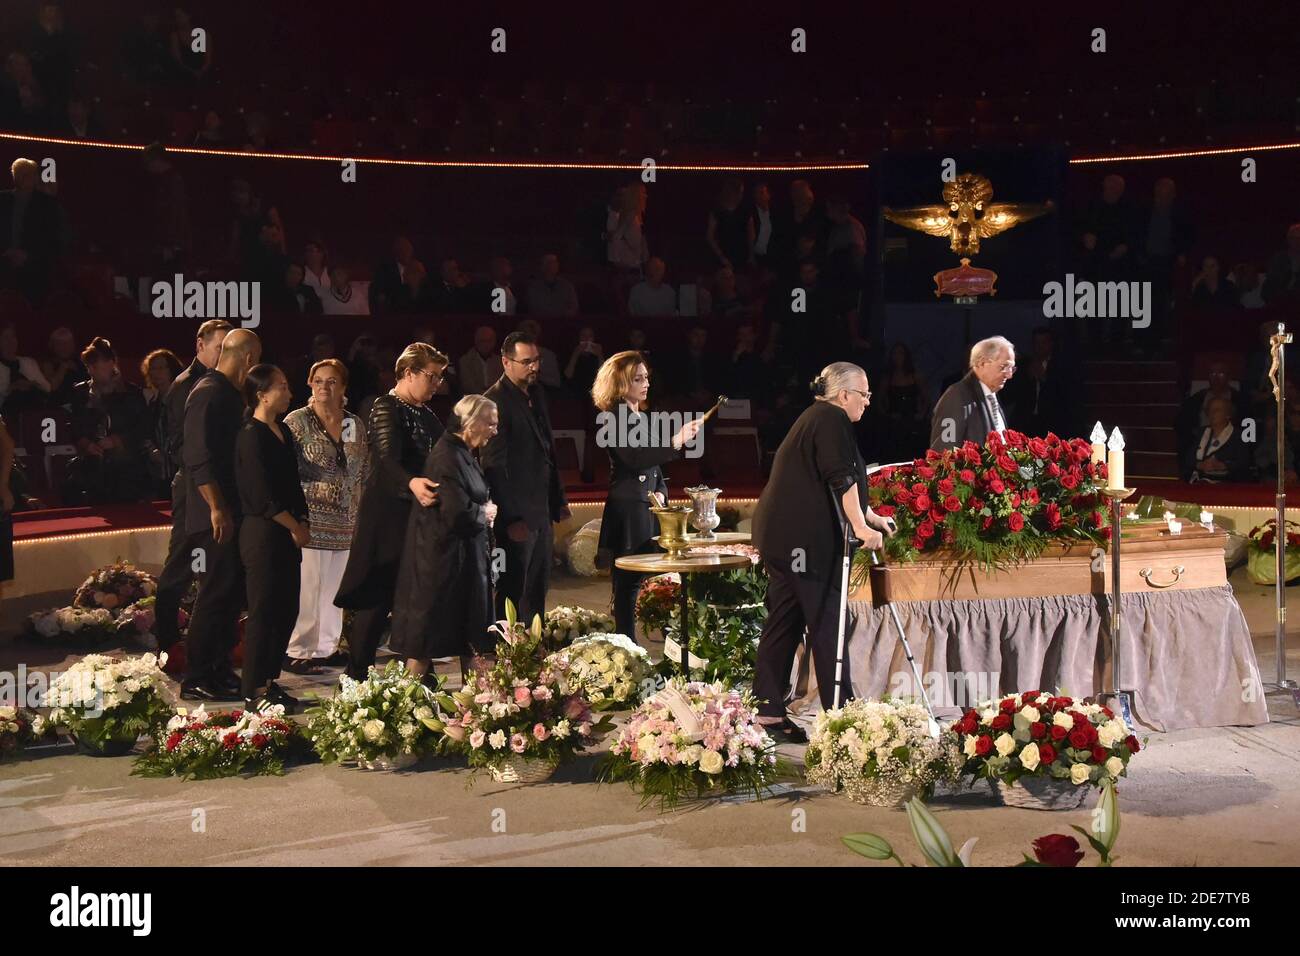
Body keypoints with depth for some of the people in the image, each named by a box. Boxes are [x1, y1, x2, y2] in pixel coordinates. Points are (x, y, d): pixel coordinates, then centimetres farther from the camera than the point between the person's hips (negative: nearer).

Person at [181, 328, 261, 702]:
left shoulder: (228, 393, 16)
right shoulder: (208, 394, -14)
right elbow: (198, 457, -21)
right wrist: (217, 508, -23)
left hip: (231, 513, 10)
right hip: (215, 516, -10)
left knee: (232, 591, 13)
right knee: (216, 593, -6)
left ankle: (218, 670, 22)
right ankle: (196, 680, 0)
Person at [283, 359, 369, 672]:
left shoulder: (356, 425, 11)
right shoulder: (296, 422, -3)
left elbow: (363, 475, 16)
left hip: (345, 523, 5)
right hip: (308, 518, -5)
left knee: (334, 586, 9)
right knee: (306, 585, -6)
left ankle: (327, 646, 19)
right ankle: (298, 650, 1)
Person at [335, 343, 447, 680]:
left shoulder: (424, 413, 14)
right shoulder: (386, 409, -13)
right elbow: (388, 459, -31)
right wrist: (412, 483, -50)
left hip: (419, 516, 8)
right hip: (388, 518, -8)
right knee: (379, 599, -6)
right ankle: (356, 677, 1)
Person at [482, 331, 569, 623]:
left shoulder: (537, 393, 12)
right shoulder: (495, 401, -15)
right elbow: (495, 464, -18)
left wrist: (558, 499, 17)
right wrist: (511, 518, -19)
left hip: (542, 510, 9)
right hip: (518, 515, -9)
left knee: (538, 588, 15)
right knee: (513, 588, -1)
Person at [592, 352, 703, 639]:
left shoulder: (642, 417, 18)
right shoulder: (611, 418, -8)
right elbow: (635, 458, -21)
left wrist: (661, 492, 7)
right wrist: (676, 442, -27)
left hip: (650, 508, 8)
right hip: (627, 510, -8)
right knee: (628, 585, -5)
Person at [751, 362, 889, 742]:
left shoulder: (815, 418, 23)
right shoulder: (832, 419, -8)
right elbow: (841, 478, -19)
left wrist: (867, 515, 29)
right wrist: (859, 524, -21)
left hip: (781, 536, 10)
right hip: (805, 538, -10)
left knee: (783, 622, 9)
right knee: (826, 621, -5)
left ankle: (768, 712, 11)